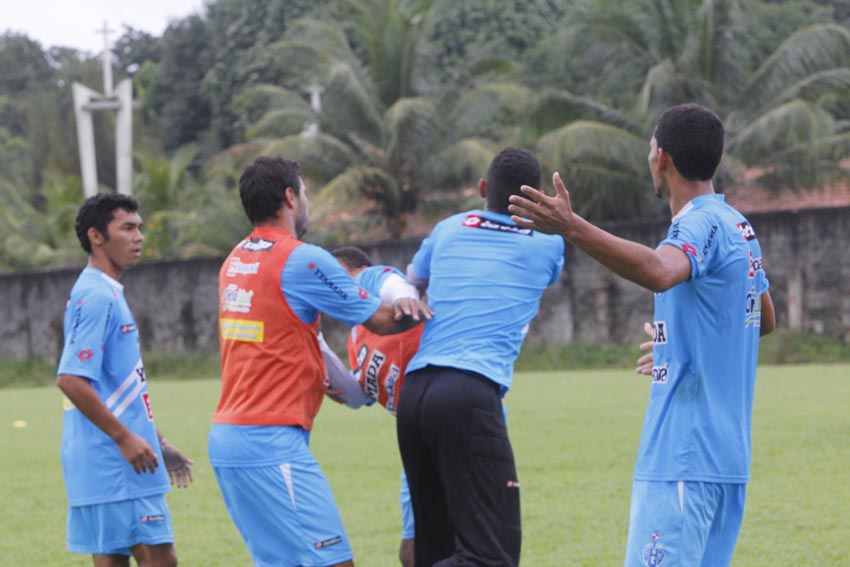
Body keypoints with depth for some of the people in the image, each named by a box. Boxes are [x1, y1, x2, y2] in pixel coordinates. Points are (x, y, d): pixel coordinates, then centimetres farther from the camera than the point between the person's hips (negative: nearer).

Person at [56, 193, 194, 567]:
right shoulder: (97, 297, -13)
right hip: (114, 464, -10)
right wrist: (125, 437, -20)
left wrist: (156, 443, 25)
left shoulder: (106, 294, 19)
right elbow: (70, 379, -21)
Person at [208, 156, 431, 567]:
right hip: (271, 445, -9)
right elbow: (380, 321, -3)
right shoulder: (302, 259, -11)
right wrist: (426, 309, 12)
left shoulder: (234, 263, 12)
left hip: (227, 437, 9)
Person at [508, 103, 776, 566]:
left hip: (683, 459, -10)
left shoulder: (701, 224, -13)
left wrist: (572, 228, -45)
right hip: (726, 456, 10)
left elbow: (660, 272, -37)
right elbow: (766, 319, 30)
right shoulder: (739, 228, 16)